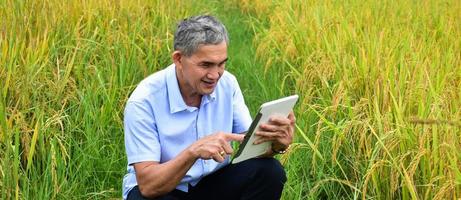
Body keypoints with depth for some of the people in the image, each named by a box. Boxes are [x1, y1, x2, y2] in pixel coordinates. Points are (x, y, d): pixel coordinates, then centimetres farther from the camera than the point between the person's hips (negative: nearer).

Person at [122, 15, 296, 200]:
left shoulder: (227, 83, -8)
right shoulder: (144, 101, -23)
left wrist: (274, 144, -30)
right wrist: (193, 151, -41)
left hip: (211, 182, 5)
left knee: (269, 171, -19)